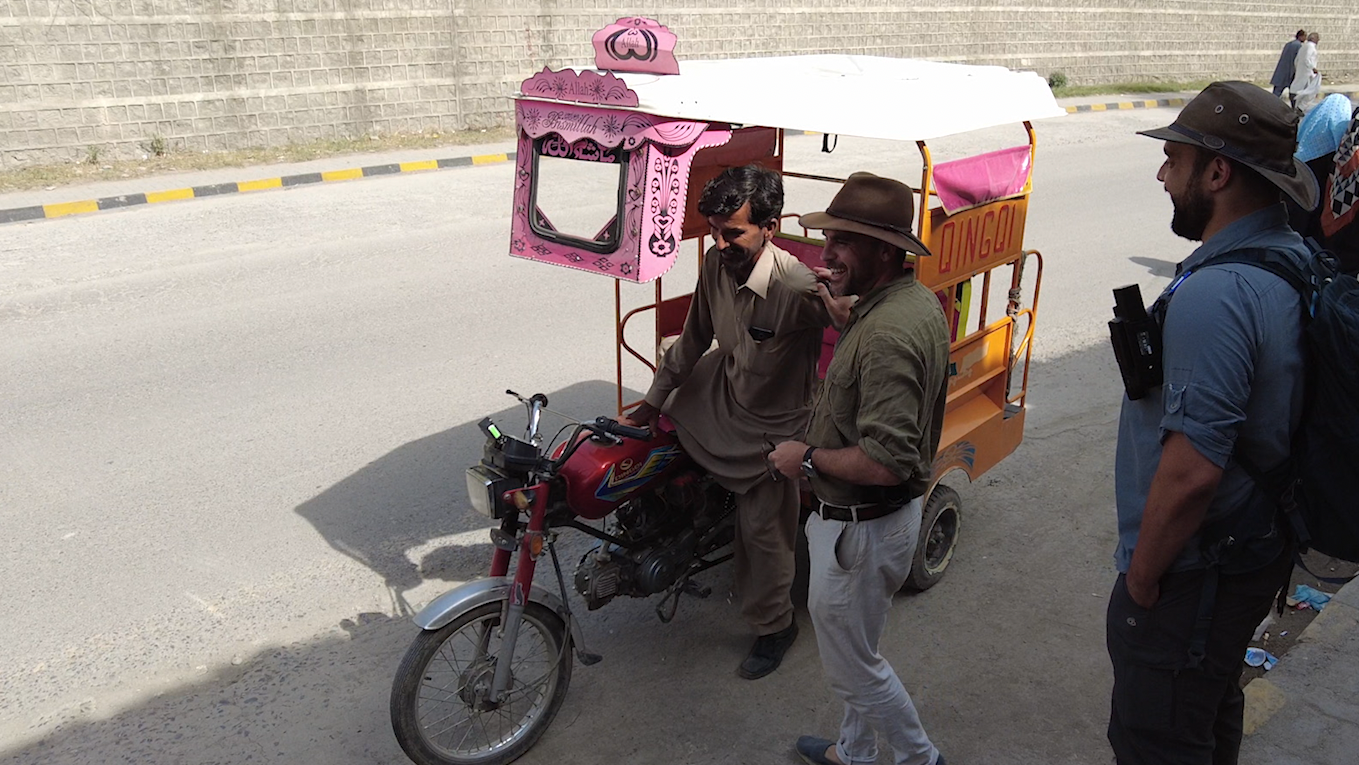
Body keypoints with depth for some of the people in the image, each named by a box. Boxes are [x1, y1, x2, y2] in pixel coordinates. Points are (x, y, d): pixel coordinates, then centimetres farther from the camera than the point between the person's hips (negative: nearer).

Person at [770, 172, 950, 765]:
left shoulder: (889, 333, -32)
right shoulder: (917, 300, 2)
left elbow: (886, 463, -35)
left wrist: (808, 459, -20)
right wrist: (843, 294, 17)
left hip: (859, 528, -10)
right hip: (889, 514, 10)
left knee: (852, 665, 12)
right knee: (856, 649, 27)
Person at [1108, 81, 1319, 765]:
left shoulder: (1215, 294, -30)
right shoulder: (1294, 258, 2)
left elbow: (1191, 471, -33)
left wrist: (1141, 576, -17)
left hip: (1194, 572, -9)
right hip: (1258, 547, 10)